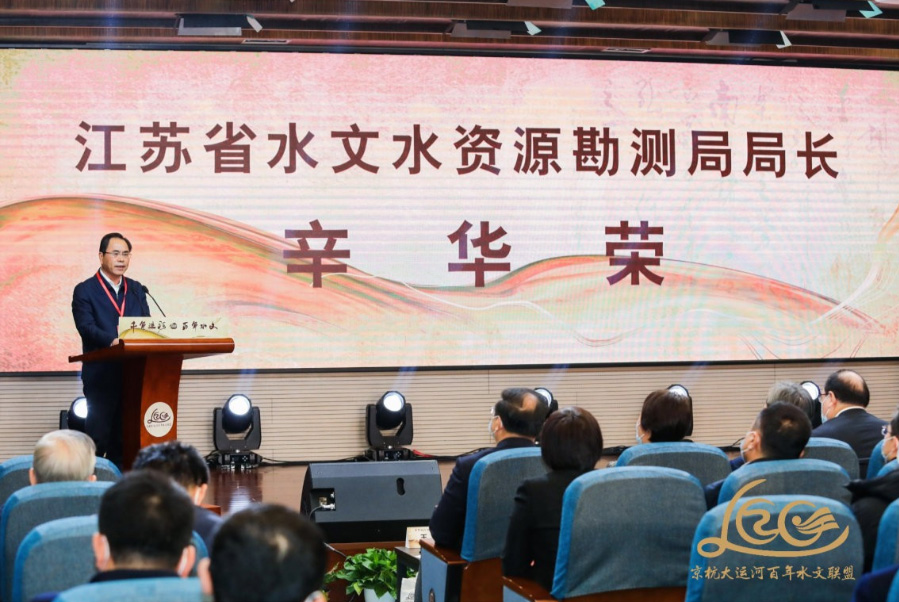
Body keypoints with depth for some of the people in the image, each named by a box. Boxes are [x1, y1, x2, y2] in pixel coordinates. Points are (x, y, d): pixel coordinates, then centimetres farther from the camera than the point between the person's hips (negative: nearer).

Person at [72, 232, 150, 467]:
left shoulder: (136, 289, 16)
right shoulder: (85, 291, -1)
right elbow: (86, 327, -14)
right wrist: (113, 341, -31)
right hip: (101, 374, -5)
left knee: (125, 436, 7)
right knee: (98, 435, -5)